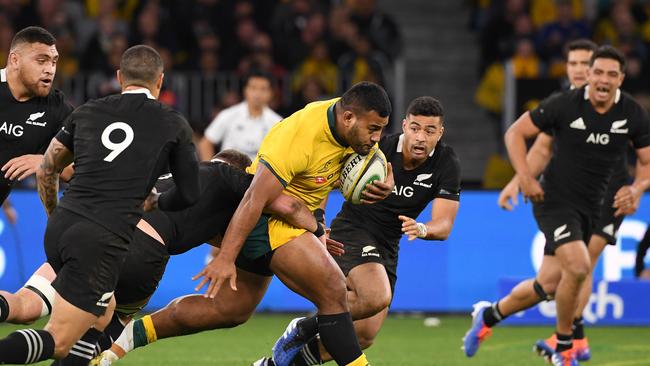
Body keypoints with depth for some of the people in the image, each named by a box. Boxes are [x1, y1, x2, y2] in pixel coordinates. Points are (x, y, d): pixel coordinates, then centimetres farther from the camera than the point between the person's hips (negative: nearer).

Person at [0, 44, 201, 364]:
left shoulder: (87, 112, 15)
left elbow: (45, 171, 23)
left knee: (103, 314, 26)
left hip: (59, 228, 5)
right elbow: (188, 194, 15)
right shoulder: (174, 125, 6)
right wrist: (154, 202, 35)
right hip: (104, 239, -5)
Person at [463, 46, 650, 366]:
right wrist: (525, 176, -18)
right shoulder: (565, 105, -15)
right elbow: (515, 133, -5)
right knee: (578, 266, -27)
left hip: (589, 208, 5)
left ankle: (489, 315, 35)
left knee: (548, 285, 8)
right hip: (555, 200, -5)